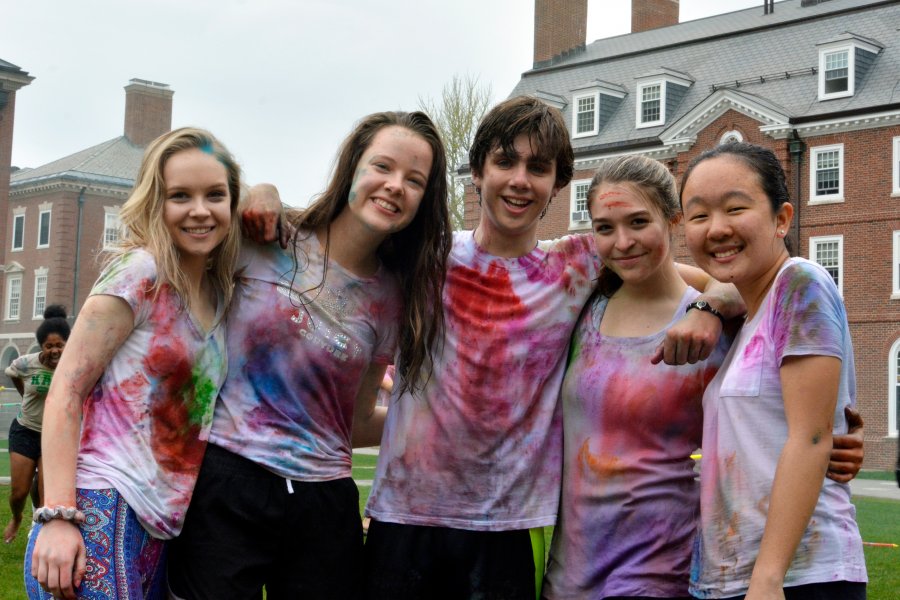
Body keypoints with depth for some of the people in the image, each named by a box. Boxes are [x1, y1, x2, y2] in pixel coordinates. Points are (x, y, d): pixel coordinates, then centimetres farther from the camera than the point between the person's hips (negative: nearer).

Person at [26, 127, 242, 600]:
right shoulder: (140, 272, -9)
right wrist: (57, 517, -19)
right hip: (102, 513, -7)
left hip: (159, 527, 7)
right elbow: (65, 392, -11)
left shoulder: (219, 294, 11)